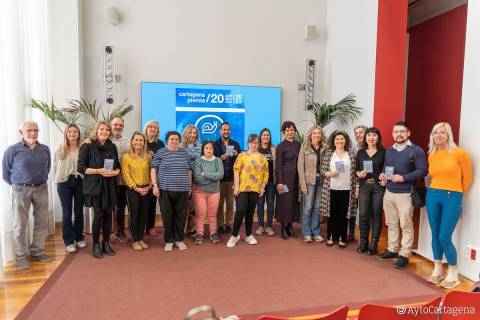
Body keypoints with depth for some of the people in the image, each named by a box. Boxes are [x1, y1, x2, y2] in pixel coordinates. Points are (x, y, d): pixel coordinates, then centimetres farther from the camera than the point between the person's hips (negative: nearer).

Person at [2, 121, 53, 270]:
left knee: (42, 222, 9)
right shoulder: (12, 150, -8)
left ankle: (37, 252, 23)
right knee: (20, 225, 3)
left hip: (41, 189, 4)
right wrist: (17, 185, 8)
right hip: (21, 190, -3)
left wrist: (40, 182, 13)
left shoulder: (45, 149, 1)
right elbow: (6, 173, 2)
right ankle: (21, 256, 15)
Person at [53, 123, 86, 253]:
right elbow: (55, 166, 5)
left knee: (79, 211, 10)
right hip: (64, 183, 0)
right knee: (67, 213, 5)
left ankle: (79, 238, 25)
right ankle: (69, 241, 14)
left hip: (79, 181, 0)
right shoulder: (60, 149, 2)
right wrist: (57, 180, -1)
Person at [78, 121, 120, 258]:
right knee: (98, 215, -4)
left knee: (108, 214, 6)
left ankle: (106, 243, 19)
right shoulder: (88, 146, -3)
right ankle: (96, 245, 13)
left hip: (110, 186, 4)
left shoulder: (112, 147, 10)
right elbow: (81, 168, -7)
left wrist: (115, 172, -8)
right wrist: (98, 171, -18)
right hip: (94, 186, -4)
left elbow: (118, 167, 14)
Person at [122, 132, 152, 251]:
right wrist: (136, 188, -13)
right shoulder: (126, 156, -3)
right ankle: (134, 241, 14)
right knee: (134, 215, 3)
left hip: (146, 190, 3)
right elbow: (125, 175, -8)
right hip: (133, 190, -3)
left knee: (143, 215, 9)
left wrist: (149, 186, -6)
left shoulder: (148, 156, 6)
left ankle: (141, 239, 22)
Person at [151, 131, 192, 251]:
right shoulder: (160, 153, 2)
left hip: (182, 189, 2)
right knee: (167, 216, 5)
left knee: (181, 215, 6)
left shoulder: (184, 153, 10)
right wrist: (155, 185, -7)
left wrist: (189, 186, 12)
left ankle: (179, 239, 20)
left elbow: (189, 171, 15)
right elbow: (153, 169, 1)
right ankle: (168, 241, 17)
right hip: (165, 189, -2)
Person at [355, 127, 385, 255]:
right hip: (364, 186, 2)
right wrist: (359, 174, -7)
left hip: (379, 187, -2)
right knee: (363, 215, -1)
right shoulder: (360, 152, 10)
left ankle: (374, 244, 15)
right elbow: (356, 169, 13)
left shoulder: (383, 152, 2)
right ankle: (363, 242, 15)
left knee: (376, 215, 4)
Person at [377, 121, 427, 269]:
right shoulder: (389, 150, 13)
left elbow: (422, 171, -13)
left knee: (406, 226, 2)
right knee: (391, 224, 14)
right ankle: (392, 250, 26)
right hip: (389, 193, 6)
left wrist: (403, 178, -21)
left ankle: (404, 255, 11)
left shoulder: (416, 150, -7)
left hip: (405, 194, -6)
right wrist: (382, 174, 4)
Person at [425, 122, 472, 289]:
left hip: (452, 198, -5)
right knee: (435, 235, 10)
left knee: (444, 238, -6)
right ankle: (437, 270, 25)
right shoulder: (431, 156, 7)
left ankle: (453, 273, 15)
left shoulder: (459, 153, -7)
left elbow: (467, 177, 3)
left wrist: (457, 193, 12)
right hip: (432, 196, 5)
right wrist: (437, 190, 10)